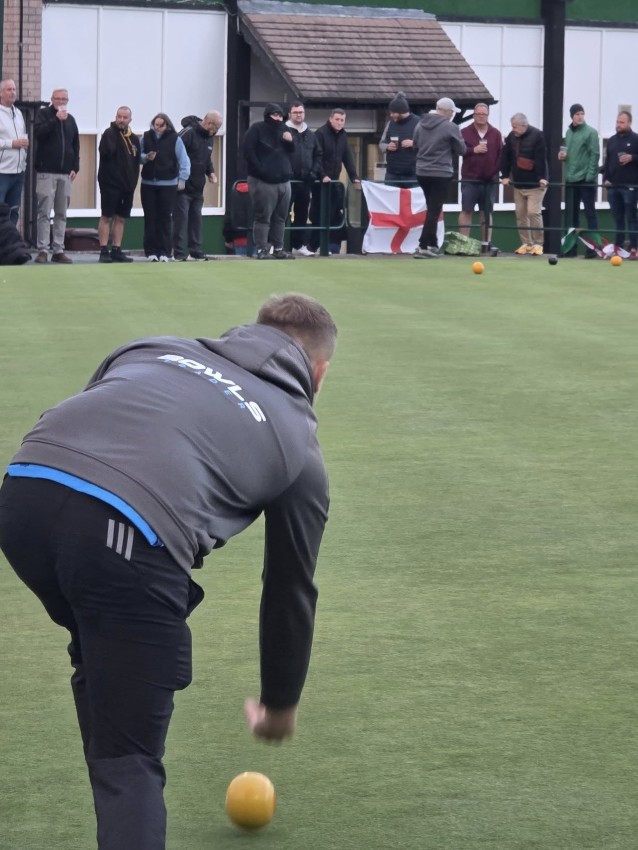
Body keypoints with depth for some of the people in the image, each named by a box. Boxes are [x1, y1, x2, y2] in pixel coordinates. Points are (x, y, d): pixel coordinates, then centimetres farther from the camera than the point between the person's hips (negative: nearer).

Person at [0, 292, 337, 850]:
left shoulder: (159, 348, 33)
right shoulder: (297, 440, 27)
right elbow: (291, 589, 35)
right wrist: (280, 702, 50)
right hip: (129, 539, -4)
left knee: (103, 662, 32)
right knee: (128, 757, 7)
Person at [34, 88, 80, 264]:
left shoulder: (70, 119, 15)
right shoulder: (44, 114, 3)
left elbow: (76, 145, 19)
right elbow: (38, 133, -15)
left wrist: (75, 167, 9)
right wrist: (56, 119, -18)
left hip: (65, 173, 4)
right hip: (46, 172, -4)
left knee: (61, 214, 3)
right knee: (44, 213, -8)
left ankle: (58, 250, 5)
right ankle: (42, 250, -8)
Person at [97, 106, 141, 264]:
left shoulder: (134, 139, 11)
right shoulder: (109, 133, -6)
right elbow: (106, 152, -22)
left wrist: (134, 180, 9)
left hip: (127, 184, 6)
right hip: (110, 183, -6)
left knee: (121, 218, 8)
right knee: (106, 217, -3)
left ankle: (116, 251, 12)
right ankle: (104, 251, -3)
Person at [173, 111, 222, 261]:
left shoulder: (209, 136, 11)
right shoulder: (188, 133, -16)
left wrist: (210, 172, 6)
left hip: (198, 187, 8)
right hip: (183, 187, -8)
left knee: (196, 219, 10)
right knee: (181, 218, -6)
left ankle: (196, 250, 14)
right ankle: (178, 252, -2)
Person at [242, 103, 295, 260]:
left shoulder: (284, 129, 16)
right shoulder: (257, 129, -4)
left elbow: (292, 151, 19)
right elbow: (248, 151, -12)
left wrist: (290, 141, -4)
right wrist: (260, 170, -16)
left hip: (283, 181, 7)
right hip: (263, 181, -7)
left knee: (280, 217, 8)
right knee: (263, 217, -8)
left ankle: (278, 248, 14)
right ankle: (261, 250, -8)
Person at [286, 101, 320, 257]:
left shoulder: (310, 135, 16)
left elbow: (317, 156, 19)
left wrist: (314, 172, 4)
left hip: (305, 180, 6)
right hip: (287, 180, -6)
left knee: (302, 214, 9)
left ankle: (299, 245, 15)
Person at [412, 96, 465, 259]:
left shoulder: (421, 124, 4)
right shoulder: (450, 127, -12)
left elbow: (415, 146, 13)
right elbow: (461, 149, -3)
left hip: (422, 172, 6)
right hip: (441, 173, -6)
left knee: (432, 209, 17)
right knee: (434, 210, -4)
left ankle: (433, 245, 20)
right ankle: (423, 247, -9)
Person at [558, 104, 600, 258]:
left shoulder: (590, 132, -6)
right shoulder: (569, 132, 13)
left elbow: (594, 155, -11)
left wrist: (590, 176, -16)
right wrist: (563, 156, 1)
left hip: (586, 180, -7)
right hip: (570, 180, 7)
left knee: (590, 213, -1)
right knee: (571, 214, 9)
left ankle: (592, 247, 0)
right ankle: (571, 246, 15)